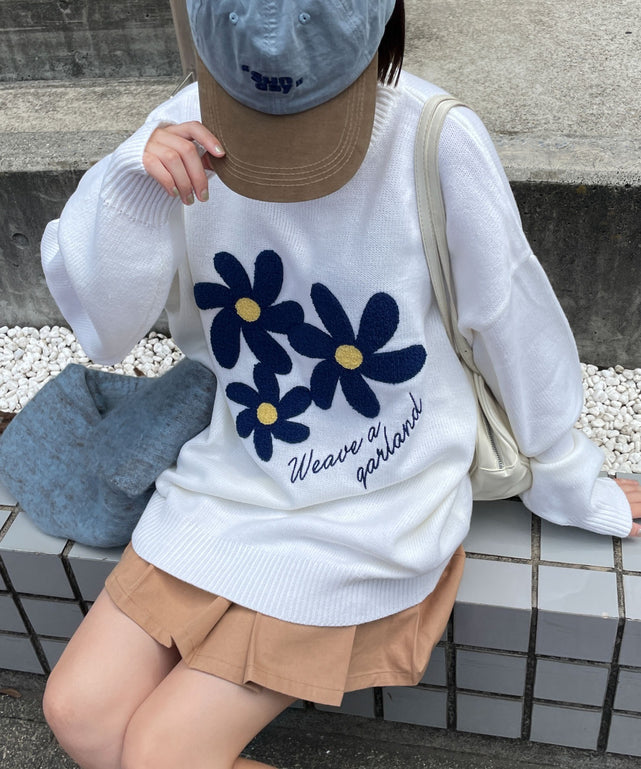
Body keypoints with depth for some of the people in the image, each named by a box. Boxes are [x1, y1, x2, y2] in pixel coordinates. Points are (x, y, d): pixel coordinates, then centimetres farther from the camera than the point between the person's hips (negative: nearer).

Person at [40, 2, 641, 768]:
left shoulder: (438, 142, -19)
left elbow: (517, 333, -8)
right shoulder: (187, 133, -9)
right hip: (229, 480, 5)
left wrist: (578, 493, 6)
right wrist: (134, 184, -28)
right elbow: (96, 321, -9)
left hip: (371, 511, -4)